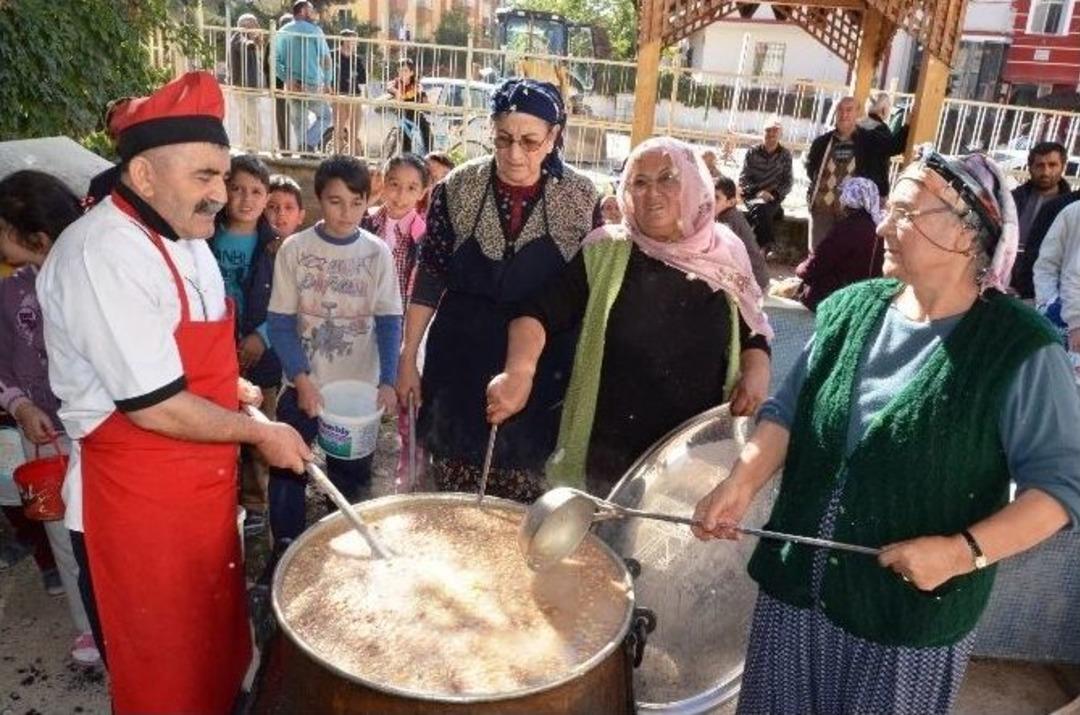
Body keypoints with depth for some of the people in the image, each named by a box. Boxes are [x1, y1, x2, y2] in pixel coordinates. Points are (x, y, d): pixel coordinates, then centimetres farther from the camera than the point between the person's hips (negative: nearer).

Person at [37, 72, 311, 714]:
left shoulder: (185, 236, 6)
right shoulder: (102, 255, -25)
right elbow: (152, 405, -26)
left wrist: (230, 386, 6)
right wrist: (259, 433, -15)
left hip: (203, 482, 9)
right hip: (139, 500, -8)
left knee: (218, 641, 24)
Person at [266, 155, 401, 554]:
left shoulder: (377, 253, -4)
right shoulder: (294, 249, -6)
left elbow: (389, 321, -3)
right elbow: (281, 322, -5)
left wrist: (387, 381, -14)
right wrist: (301, 378, -16)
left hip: (359, 387, 0)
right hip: (302, 384, 0)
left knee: (352, 476, 11)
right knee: (287, 469, 9)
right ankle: (285, 549, 29)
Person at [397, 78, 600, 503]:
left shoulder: (581, 197, -8)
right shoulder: (458, 188, -6)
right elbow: (430, 277, 0)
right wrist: (408, 359, 1)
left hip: (543, 364, -1)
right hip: (461, 356, 1)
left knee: (518, 500, 10)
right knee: (452, 492, 13)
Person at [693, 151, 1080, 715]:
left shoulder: (1021, 349, -14)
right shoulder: (850, 309, -1)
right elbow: (788, 411, 3)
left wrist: (964, 551, -24)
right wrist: (742, 482, -12)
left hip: (913, 611, -4)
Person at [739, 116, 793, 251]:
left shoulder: (785, 154, 5)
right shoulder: (752, 152, 5)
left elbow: (787, 184, 5)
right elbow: (743, 179, 1)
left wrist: (774, 194, -14)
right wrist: (757, 191, -15)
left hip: (774, 198, 0)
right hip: (753, 195, 0)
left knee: (763, 208, -33)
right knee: (759, 207, -34)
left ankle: (764, 247, -28)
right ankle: (767, 244, -32)